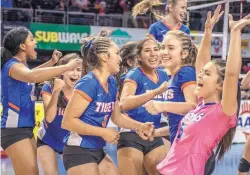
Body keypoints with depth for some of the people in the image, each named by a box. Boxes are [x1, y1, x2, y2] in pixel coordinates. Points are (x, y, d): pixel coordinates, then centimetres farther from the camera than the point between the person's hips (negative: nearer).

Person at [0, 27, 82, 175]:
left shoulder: (20, 65, 13)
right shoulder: (13, 66, -16)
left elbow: (30, 74, 39)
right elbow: (33, 76, -40)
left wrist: (52, 62, 25)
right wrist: (67, 67, -38)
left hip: (26, 128, 10)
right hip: (14, 129, -10)